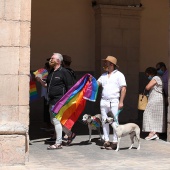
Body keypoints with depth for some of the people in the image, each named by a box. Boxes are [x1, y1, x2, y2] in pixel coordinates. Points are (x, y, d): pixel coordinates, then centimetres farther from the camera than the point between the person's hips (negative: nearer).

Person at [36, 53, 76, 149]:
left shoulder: (64, 72, -8)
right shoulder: (51, 72, 16)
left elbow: (70, 88, -10)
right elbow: (47, 85, 23)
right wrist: (40, 81, 7)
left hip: (60, 100, -9)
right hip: (52, 101, 9)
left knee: (56, 120, -8)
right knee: (53, 121, 13)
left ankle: (58, 143, 0)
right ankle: (70, 134, 28)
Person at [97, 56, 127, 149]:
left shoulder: (119, 75, 0)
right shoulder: (104, 75, 17)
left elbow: (123, 89, -5)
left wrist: (121, 102, -11)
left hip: (114, 102, -6)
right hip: (103, 101, 6)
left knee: (115, 122, -3)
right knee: (104, 121, 6)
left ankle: (114, 141, 2)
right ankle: (106, 141, 12)